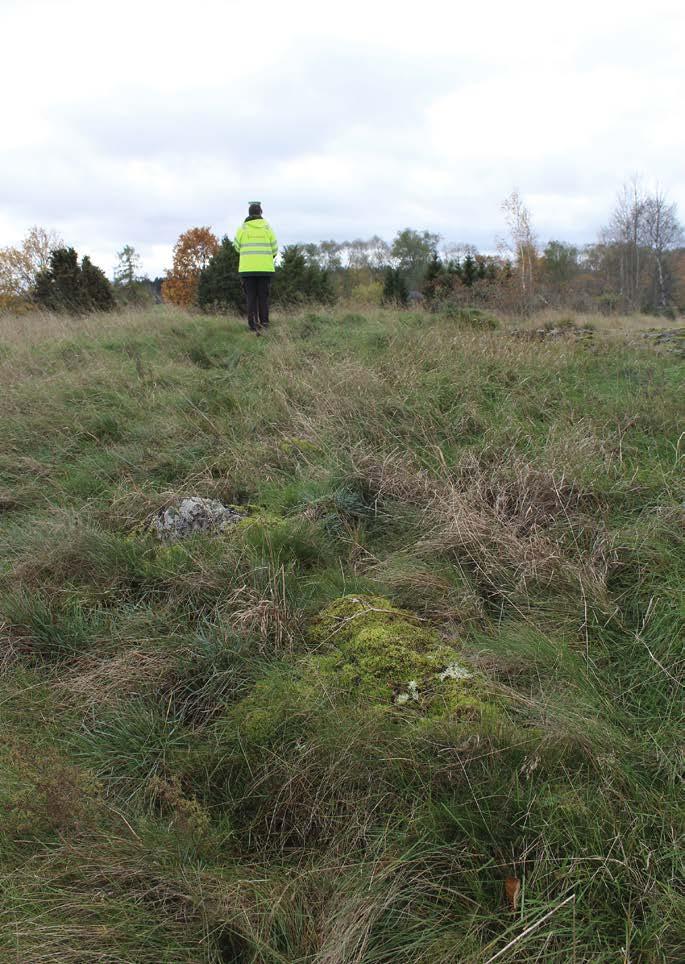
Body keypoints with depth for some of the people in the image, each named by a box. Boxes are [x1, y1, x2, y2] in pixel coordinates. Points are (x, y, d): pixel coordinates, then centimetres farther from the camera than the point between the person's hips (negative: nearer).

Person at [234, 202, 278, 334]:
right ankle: (264, 323, 4)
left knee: (251, 298, 4)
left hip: (247, 268, 0)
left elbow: (238, 247, 11)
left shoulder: (242, 229, 1)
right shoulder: (267, 228, 3)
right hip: (265, 268, 0)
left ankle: (254, 326, -3)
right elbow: (274, 249, 7)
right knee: (263, 297, 8)